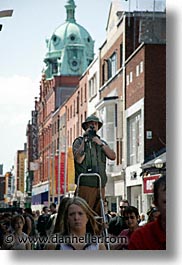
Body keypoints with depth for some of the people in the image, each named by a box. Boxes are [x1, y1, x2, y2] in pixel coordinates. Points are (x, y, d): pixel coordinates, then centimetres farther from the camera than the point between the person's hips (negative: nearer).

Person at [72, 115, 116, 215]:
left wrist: (101, 144, -4)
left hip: (100, 184, 5)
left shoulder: (102, 142, 21)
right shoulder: (79, 141, 6)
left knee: (98, 213, 3)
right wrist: (85, 140, -8)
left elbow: (113, 156, 6)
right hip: (86, 184, -5)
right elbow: (79, 159, -11)